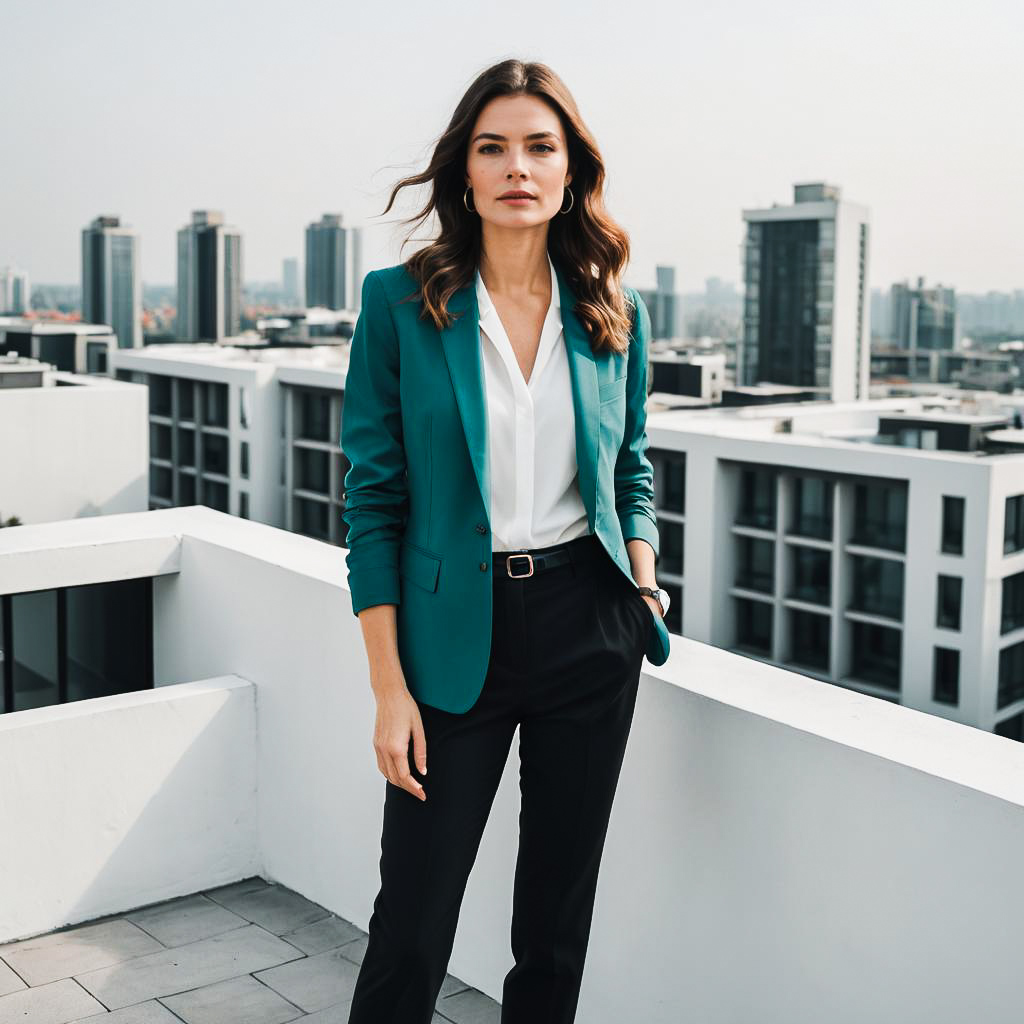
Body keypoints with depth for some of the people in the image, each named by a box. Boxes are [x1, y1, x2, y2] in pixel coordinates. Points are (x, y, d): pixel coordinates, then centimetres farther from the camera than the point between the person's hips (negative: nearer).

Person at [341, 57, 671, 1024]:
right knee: (413, 920, 3)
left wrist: (644, 579, -3)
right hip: (458, 630, -2)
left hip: (590, 627, 3)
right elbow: (373, 499, -6)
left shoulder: (615, 313, 4)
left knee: (558, 911, 15)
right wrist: (390, 688, -9)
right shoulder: (399, 301, -5)